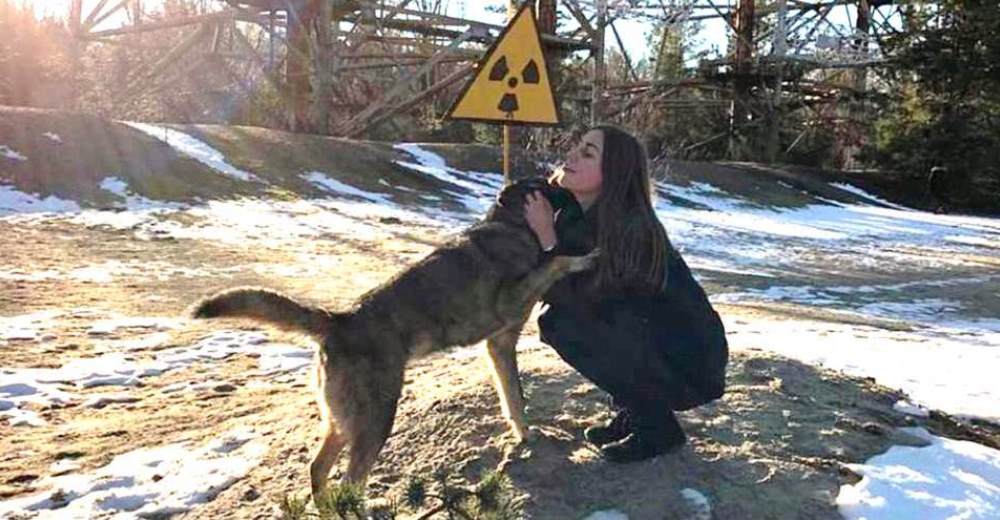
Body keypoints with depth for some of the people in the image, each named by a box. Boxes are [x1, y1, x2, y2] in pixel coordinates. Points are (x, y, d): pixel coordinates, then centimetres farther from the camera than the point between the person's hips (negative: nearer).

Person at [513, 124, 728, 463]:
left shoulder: (630, 227, -28)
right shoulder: (576, 216, -4)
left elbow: (580, 300, -24)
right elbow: (559, 294, 1)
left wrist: (546, 236, -25)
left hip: (692, 364, -8)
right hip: (646, 340, 8)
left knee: (569, 325, -24)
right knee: (554, 320, -4)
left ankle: (658, 426, -6)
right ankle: (633, 412, 9)